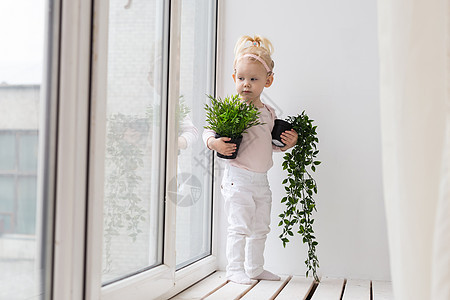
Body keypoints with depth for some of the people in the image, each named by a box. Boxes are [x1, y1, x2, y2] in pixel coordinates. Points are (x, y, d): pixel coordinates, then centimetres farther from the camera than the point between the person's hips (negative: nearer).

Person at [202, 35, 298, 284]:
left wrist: (287, 143, 3)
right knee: (239, 227, -5)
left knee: (260, 228, 16)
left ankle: (255, 268, 30)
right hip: (238, 178, -7)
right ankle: (235, 269, 8)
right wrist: (214, 142, -29)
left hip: (261, 180, 7)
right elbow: (210, 131, -8)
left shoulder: (269, 113, 9)